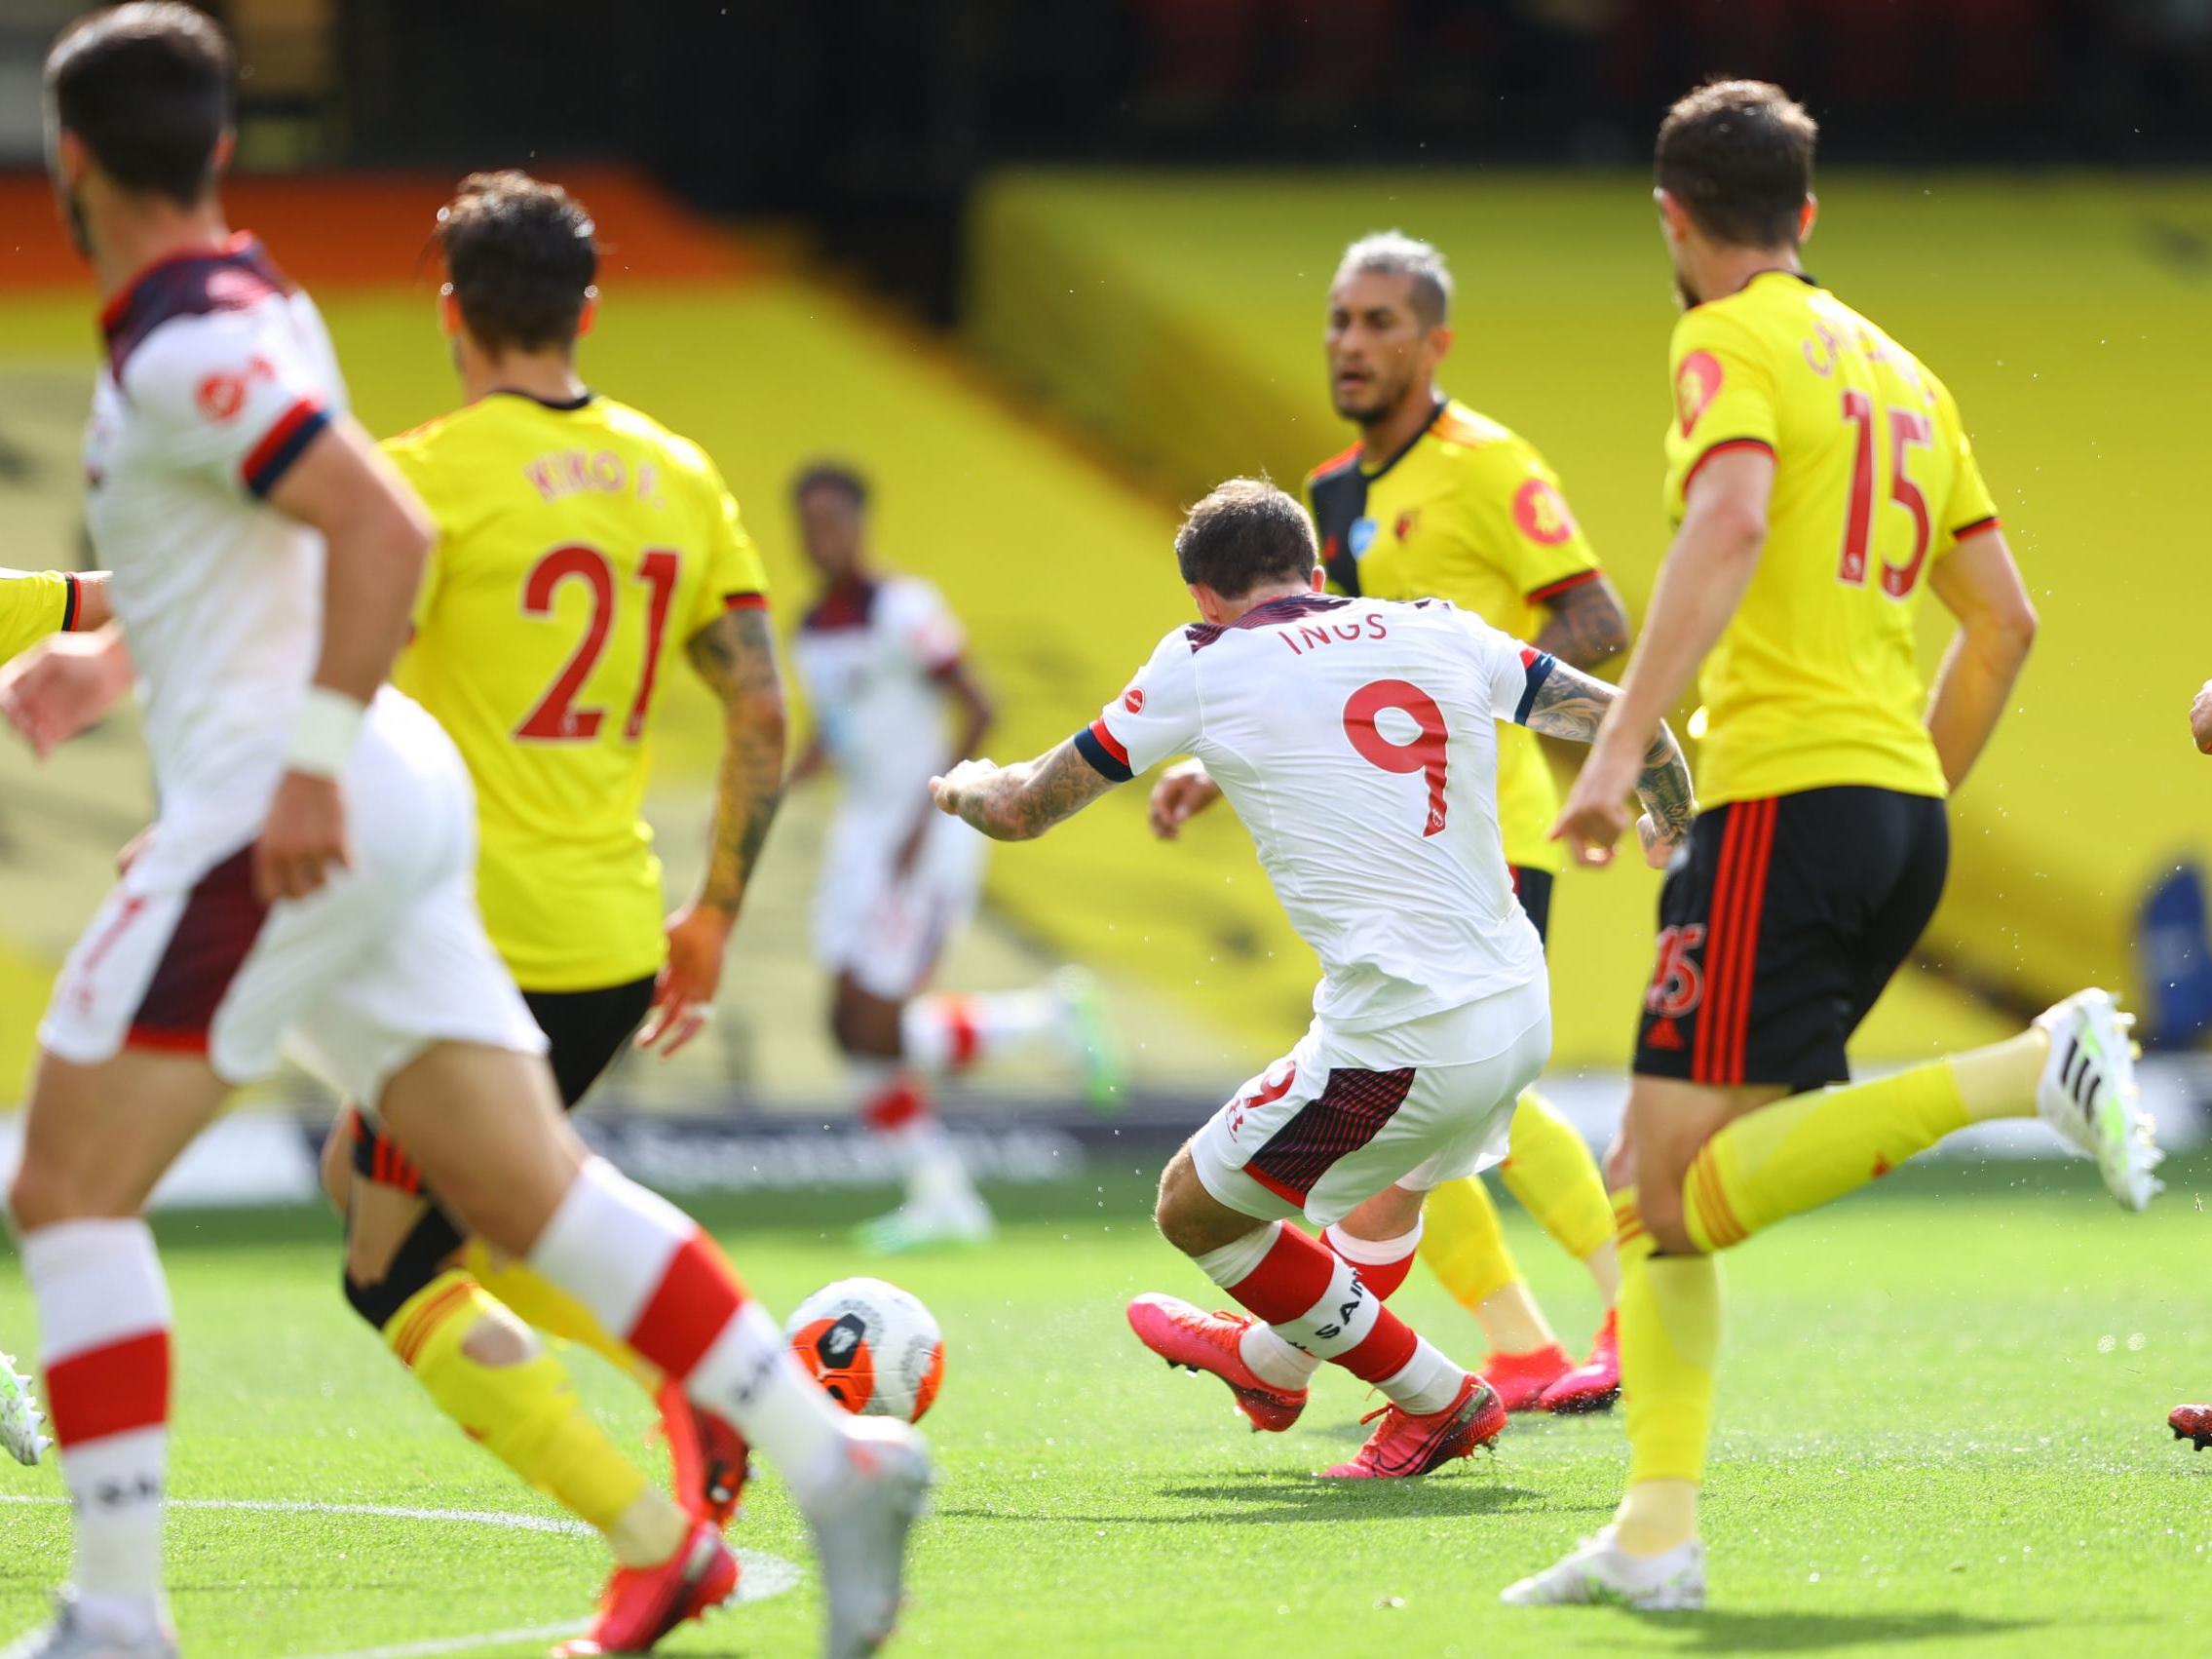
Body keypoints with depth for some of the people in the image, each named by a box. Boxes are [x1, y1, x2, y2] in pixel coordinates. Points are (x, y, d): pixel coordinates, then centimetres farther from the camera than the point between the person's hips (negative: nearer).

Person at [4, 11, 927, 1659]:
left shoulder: (190, 347, -13)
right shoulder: (250, 305, 17)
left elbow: (385, 528, -24)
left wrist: (309, 767, -25)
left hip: (295, 812, -9)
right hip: (390, 806, 9)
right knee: (530, 1188, 6)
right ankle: (835, 1457, -4)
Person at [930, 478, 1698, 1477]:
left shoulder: (1204, 666, -1)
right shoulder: (1439, 631, 9)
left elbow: (1023, 811, 10)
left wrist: (966, 787, 34)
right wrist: (1675, 832, 37)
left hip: (1404, 1046, -7)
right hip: (1522, 1016, 7)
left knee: (1194, 1208, 15)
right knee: (1393, 1174, 36)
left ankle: (1440, 1403, 20)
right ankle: (1274, 1361, 58)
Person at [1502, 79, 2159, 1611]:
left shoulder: (1732, 344, -2)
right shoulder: (1898, 370, 22)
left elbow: (1729, 523, -22)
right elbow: (2005, 620, 23)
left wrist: (1621, 745, -27)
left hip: (1785, 795, -8)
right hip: (1905, 811, 8)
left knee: (1684, 1194, -13)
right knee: (1661, 1185, 11)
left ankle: (2030, 1071, -24)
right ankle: (1658, 1533, 2)